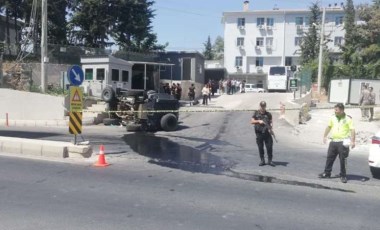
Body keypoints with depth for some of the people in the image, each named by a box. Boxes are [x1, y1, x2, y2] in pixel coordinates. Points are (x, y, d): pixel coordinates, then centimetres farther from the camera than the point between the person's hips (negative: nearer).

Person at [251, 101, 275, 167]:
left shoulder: (268, 114, 9)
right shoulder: (256, 113, 8)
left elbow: (271, 122, 7)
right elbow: (252, 121, 2)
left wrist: (271, 126, -14)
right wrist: (258, 121, -14)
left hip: (267, 133, 0)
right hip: (259, 133, 0)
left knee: (269, 147, -4)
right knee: (260, 148, 5)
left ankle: (270, 161, 7)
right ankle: (262, 161, 16)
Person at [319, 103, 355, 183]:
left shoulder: (348, 119, -6)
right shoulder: (333, 118, 8)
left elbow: (352, 130, -10)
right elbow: (328, 127, 20)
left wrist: (353, 141, -18)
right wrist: (325, 136, 20)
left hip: (343, 143, -5)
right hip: (333, 141, 5)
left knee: (343, 160, 1)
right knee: (329, 158, 9)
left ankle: (343, 176, 12)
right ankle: (327, 173, 19)